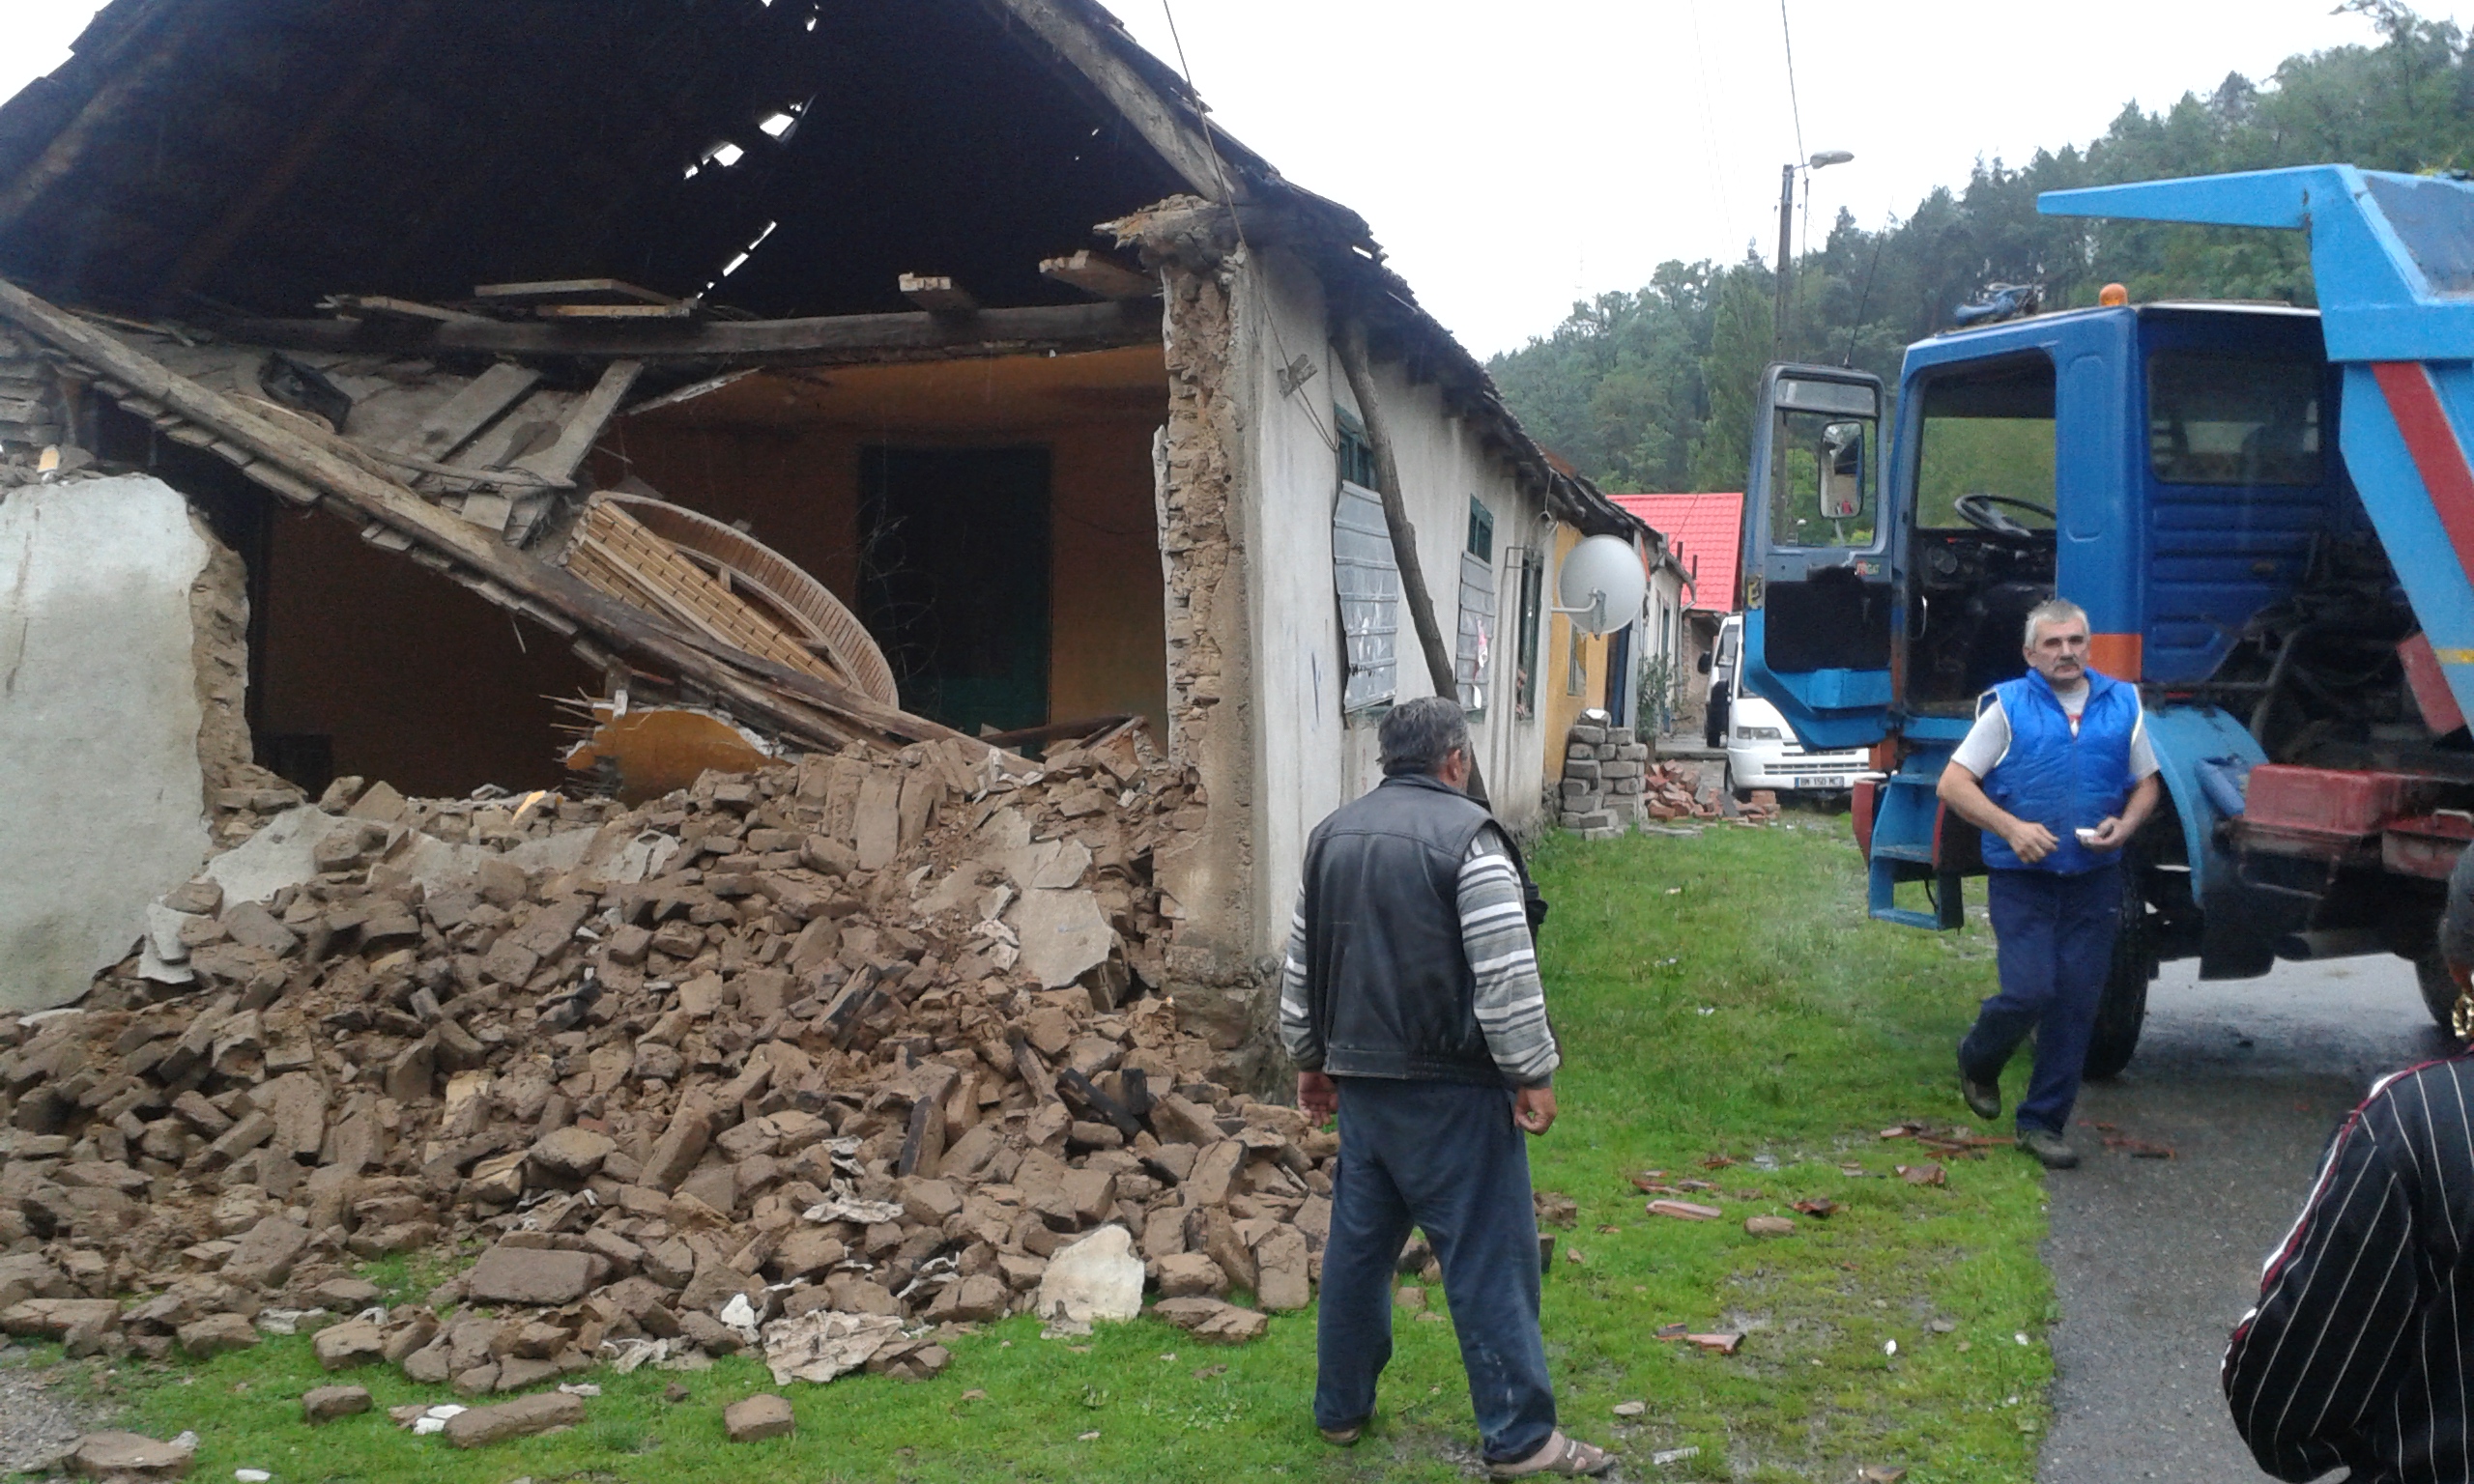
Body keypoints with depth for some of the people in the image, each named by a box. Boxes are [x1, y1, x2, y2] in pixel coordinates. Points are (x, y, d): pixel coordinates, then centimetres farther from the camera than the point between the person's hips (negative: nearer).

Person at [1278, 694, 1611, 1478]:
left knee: (1357, 1245, 16)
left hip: (1360, 1080, 7)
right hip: (1449, 1087, -7)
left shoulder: (1332, 835, 10)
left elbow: (1302, 963, 16)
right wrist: (1532, 1075, -9)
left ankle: (1341, 1408, 26)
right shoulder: (1467, 835, -12)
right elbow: (1506, 974, -16)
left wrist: (1310, 1059, 25)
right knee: (1489, 1257, -1)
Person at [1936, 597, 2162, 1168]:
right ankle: (1977, 1063, 18)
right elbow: (1953, 783, -4)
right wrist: (2011, 827, -17)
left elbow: (2146, 783, 17)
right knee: (2030, 991, -14)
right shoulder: (2007, 706, -1)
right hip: (2022, 878, -3)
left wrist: (2124, 827, -5)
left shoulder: (2122, 704, 9)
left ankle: (2043, 1122, 15)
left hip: (2094, 880, 3)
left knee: (2078, 1002, 3)